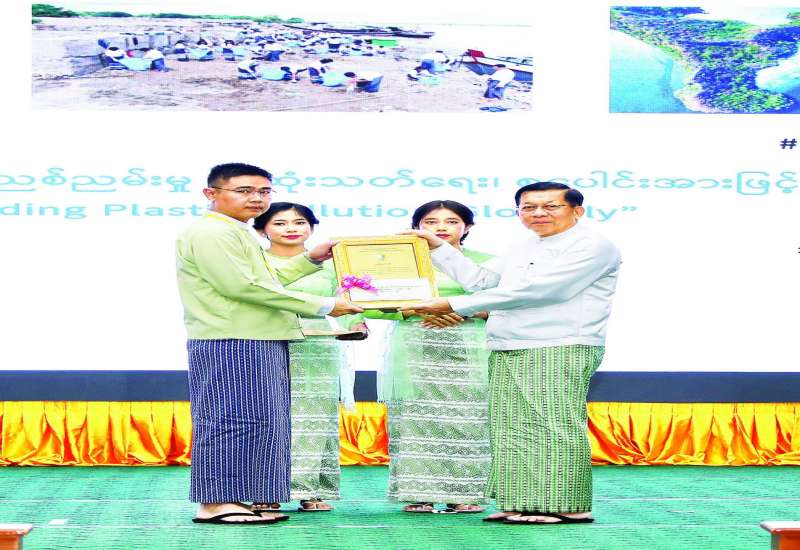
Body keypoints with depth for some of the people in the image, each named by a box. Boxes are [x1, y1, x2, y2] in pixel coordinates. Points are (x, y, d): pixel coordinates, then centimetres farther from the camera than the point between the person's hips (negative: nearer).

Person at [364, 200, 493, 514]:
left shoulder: (485, 262, 10)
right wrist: (411, 311, -12)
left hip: (468, 350, 0)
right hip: (414, 349, 0)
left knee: (466, 420, -6)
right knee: (415, 419, -5)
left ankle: (464, 494, -2)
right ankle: (419, 494, -2)